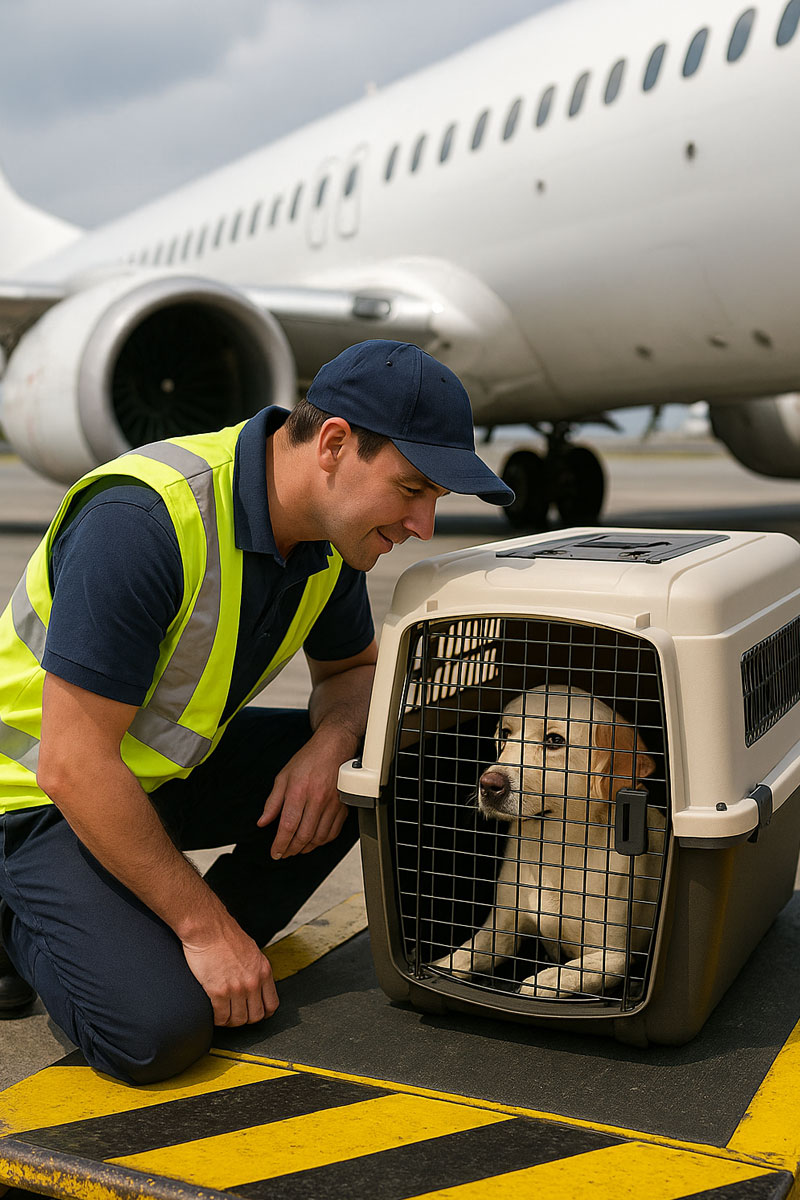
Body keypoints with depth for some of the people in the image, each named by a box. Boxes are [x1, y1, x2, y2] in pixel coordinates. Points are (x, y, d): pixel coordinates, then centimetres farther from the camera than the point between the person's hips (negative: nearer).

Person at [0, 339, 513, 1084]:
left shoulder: (331, 527, -7)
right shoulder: (142, 520, -32)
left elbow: (351, 668, 10)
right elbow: (73, 766, -30)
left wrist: (328, 744, -14)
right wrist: (204, 924, -23)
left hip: (171, 764, 8)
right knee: (159, 1029, -24)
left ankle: (218, 956, 1)